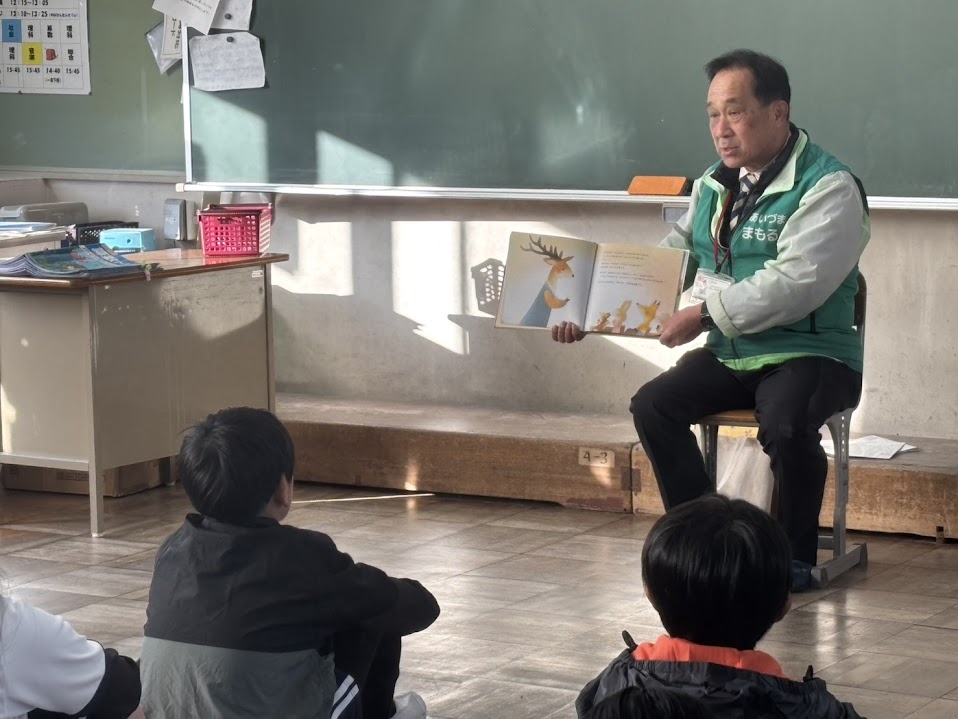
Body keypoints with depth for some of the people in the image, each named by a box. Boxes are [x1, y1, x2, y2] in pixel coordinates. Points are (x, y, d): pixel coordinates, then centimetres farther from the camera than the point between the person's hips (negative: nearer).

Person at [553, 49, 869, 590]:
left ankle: (796, 557, -10)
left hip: (809, 352, -7)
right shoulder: (714, 185, 12)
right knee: (653, 404, -13)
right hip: (731, 354, 7)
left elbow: (793, 285, -24)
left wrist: (705, 315, -25)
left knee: (785, 424, -34)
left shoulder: (829, 188, -13)